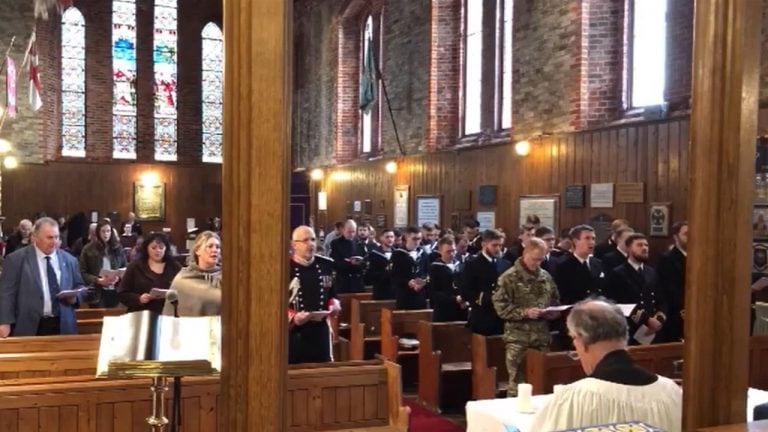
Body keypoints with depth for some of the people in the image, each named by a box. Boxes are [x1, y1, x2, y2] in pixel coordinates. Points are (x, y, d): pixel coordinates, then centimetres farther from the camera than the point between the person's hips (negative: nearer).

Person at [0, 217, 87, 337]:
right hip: (29, 328, -3)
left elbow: (79, 286, 19)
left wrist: (74, 297, -4)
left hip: (63, 326, 3)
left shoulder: (70, 260, 10)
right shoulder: (16, 259, 0)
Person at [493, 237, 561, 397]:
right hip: (518, 337, -5)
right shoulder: (509, 277, -7)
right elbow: (500, 306, -12)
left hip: (542, 336, 5)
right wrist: (524, 312, -20)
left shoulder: (546, 276, 10)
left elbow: (555, 301, 20)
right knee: (517, 382, 0)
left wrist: (554, 312, -1)